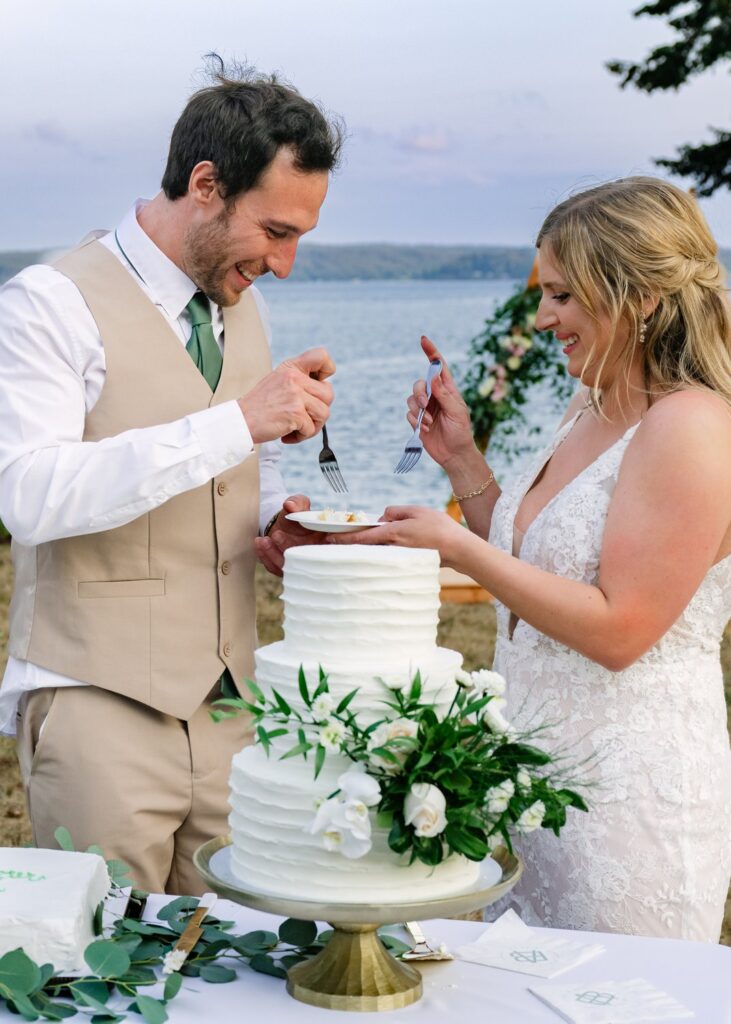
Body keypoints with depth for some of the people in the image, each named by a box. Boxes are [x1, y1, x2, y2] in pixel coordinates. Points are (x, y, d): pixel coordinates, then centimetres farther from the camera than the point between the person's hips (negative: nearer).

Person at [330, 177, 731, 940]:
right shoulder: (592, 411, 11)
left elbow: (618, 631, -21)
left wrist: (459, 548, -19)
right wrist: (462, 461, 7)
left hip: (634, 791, -9)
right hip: (539, 775, 9)